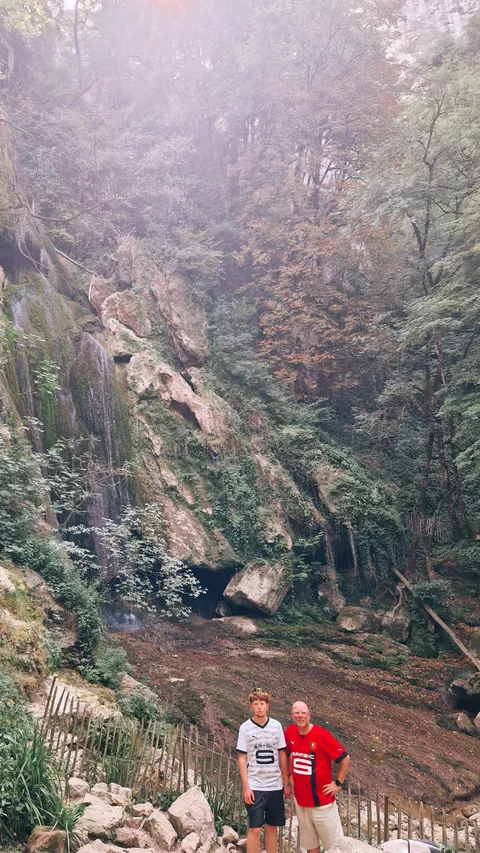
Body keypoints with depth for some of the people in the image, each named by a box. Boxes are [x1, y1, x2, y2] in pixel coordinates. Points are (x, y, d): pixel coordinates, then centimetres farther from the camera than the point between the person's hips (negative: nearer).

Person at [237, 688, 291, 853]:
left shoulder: (276, 726, 1)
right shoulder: (245, 728, -5)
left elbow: (282, 756, 7)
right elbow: (242, 759, -4)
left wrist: (286, 783, 6)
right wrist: (246, 787, -9)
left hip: (275, 786, 2)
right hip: (254, 786, -2)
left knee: (272, 827, 10)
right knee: (255, 829, -2)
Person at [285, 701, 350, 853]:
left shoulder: (322, 735, -20)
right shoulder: (289, 733, -5)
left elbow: (345, 758, -11)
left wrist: (338, 783, -8)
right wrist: (290, 776, 10)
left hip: (322, 801, -5)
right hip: (300, 800, 5)